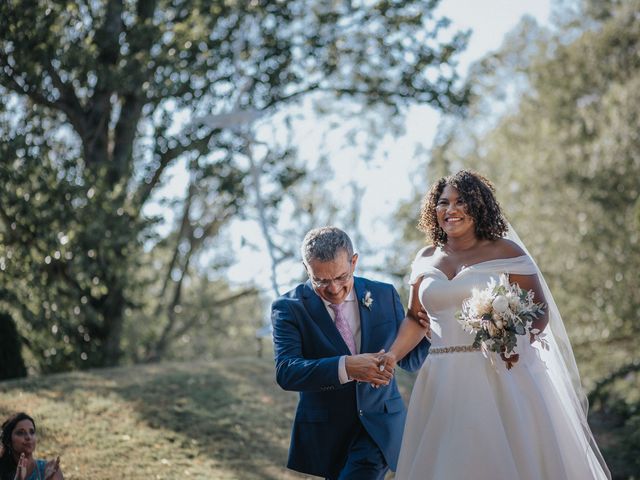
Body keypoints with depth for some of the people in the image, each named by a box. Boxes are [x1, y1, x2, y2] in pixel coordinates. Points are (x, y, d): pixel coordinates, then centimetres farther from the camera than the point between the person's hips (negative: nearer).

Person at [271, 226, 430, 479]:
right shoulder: (289, 308, -8)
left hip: (379, 428, 0)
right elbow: (286, 372, -21)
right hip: (324, 432, 0)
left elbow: (409, 359, 9)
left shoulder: (385, 296, 2)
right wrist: (345, 367, -34)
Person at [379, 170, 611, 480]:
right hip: (444, 384, 4)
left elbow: (540, 310, -2)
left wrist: (518, 344, -20)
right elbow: (415, 319, 16)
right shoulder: (426, 260, 12)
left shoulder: (505, 252, -1)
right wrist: (392, 355, -1)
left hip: (499, 378, -4)